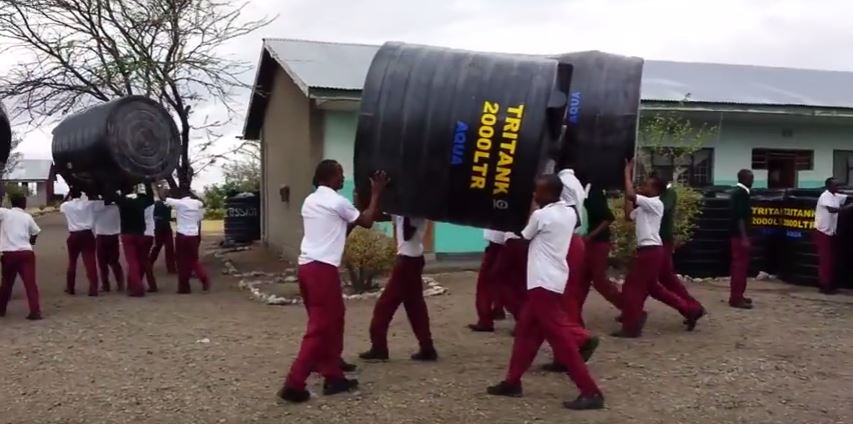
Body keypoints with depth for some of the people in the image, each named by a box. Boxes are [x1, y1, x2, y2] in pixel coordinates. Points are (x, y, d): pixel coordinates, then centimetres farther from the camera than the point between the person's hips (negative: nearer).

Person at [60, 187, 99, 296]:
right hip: (87, 234, -1)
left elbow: (61, 206, 25)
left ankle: (70, 288, 24)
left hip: (74, 236, 1)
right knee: (90, 261, -5)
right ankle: (93, 288, -13)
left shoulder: (67, 205, 0)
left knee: (72, 262, 17)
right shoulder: (88, 203, -1)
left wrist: (69, 192, 22)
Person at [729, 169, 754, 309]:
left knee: (738, 265, 14)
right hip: (740, 235, -10)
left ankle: (737, 296, 20)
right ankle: (736, 298, -6)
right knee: (740, 266, -8)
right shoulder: (741, 193, -16)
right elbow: (739, 217, -23)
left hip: (737, 234, 10)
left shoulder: (737, 192, 15)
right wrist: (744, 237, -25)